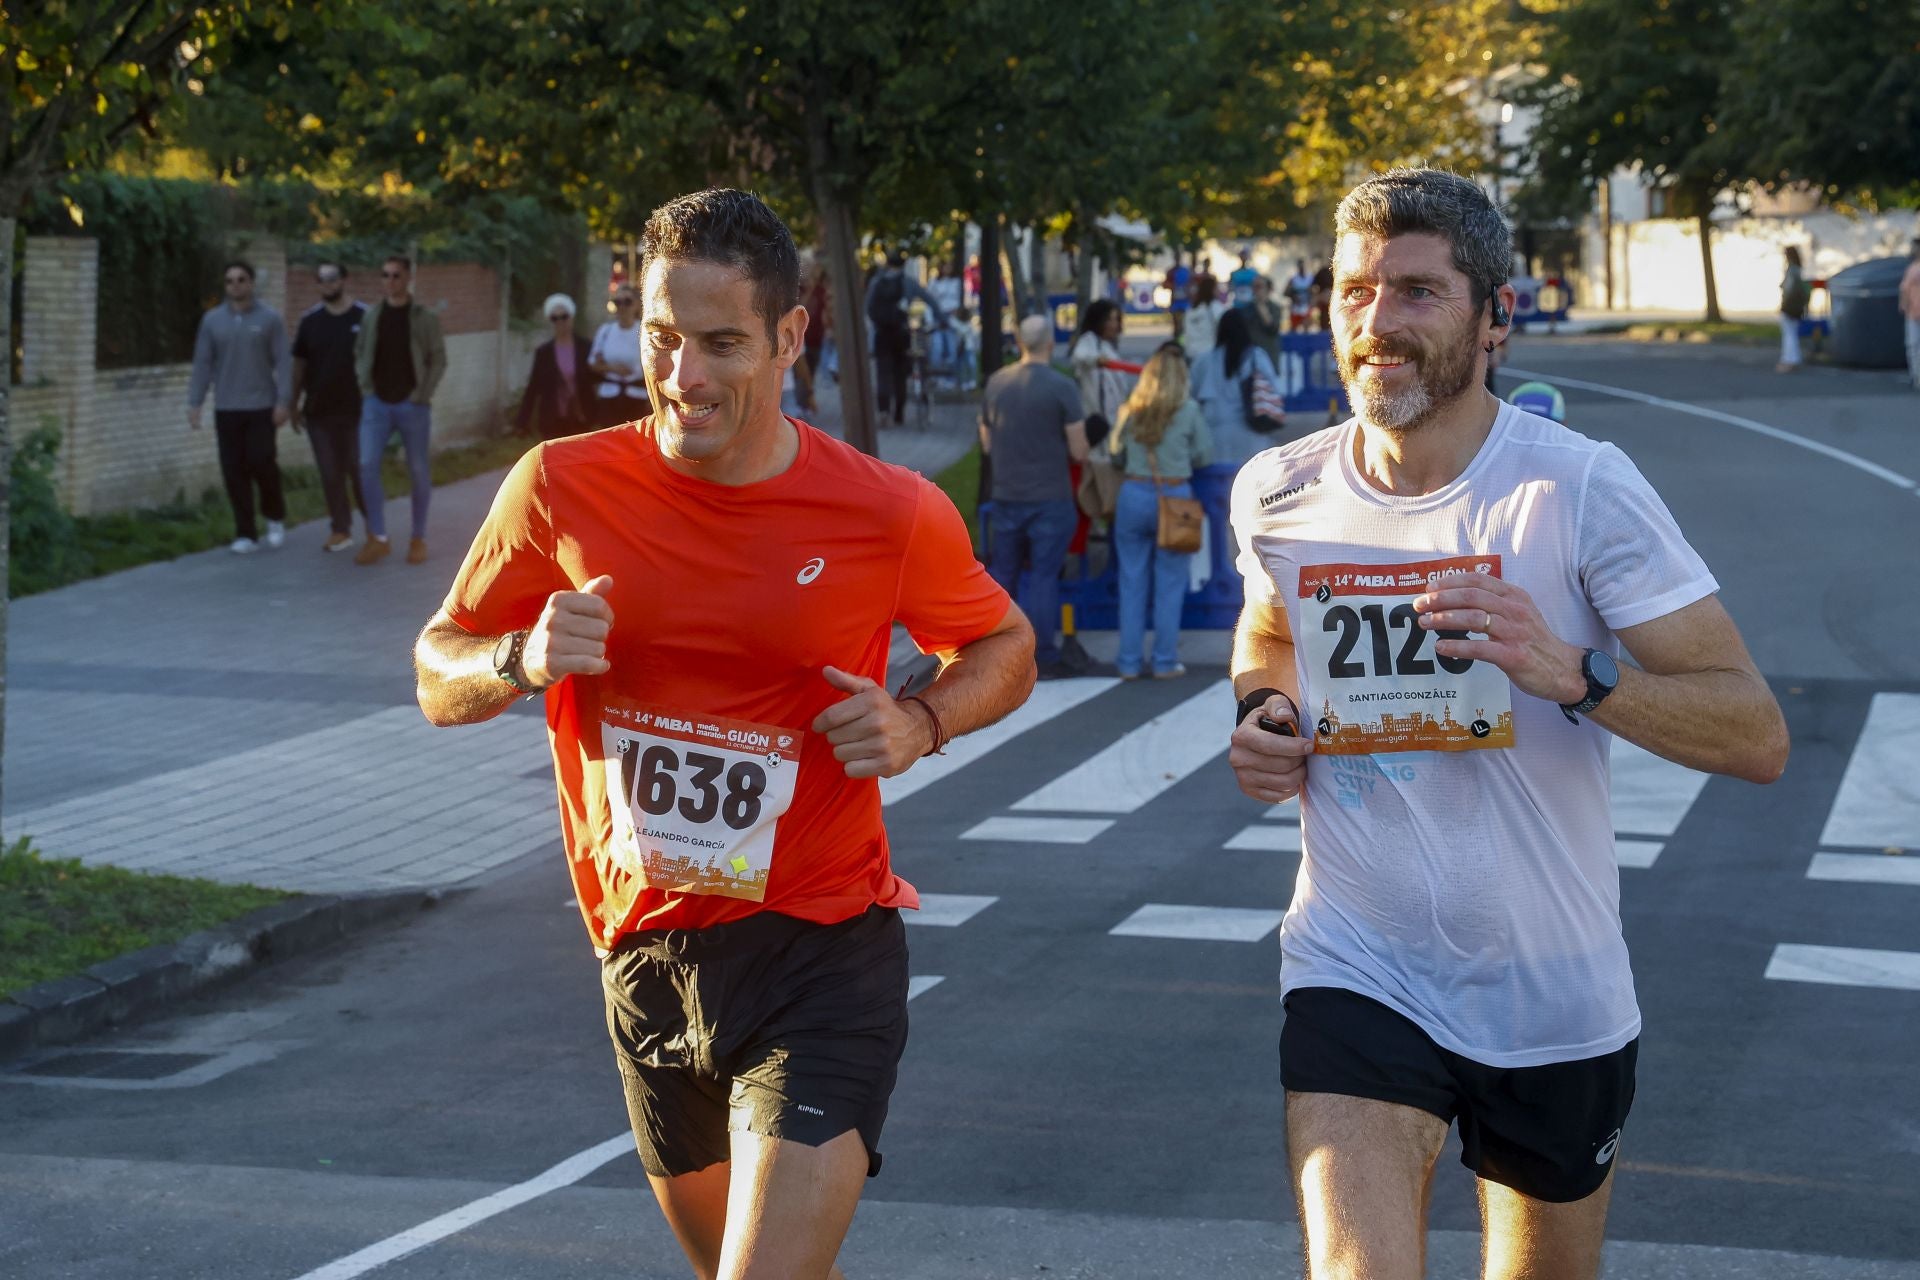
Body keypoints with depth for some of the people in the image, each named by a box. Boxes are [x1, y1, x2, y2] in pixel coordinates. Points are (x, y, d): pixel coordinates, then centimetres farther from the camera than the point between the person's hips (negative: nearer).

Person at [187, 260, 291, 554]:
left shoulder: (270, 318, -1)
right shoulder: (212, 320, 5)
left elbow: (282, 363, -4)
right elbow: (202, 364, 5)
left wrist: (283, 400, -12)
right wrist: (194, 403, -1)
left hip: (261, 407, -2)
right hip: (226, 409, 2)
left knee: (261, 463, -8)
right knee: (234, 471, 1)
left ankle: (275, 517, 18)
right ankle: (245, 533, 8)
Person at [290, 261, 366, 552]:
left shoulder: (364, 317, -5)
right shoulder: (310, 320, 3)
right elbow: (299, 364, 8)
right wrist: (294, 404, 6)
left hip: (357, 409, -3)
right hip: (319, 411, 3)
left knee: (359, 470, 3)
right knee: (330, 473, 6)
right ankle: (341, 529, 13)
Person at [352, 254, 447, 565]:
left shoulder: (425, 317, -3)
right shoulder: (372, 315, 6)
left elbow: (438, 360, -3)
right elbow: (360, 354, 13)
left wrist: (422, 395, -11)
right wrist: (365, 387, -1)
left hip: (412, 405, -2)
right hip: (377, 403, 2)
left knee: (417, 471, 5)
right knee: (367, 465, -9)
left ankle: (418, 539, 17)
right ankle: (378, 538, 0)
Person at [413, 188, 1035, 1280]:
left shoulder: (892, 515, -9)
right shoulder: (562, 487, -6)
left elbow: (1004, 649, 9)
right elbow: (439, 673, 5)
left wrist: (920, 723, -12)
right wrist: (523, 661, -17)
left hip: (823, 955, -3)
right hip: (647, 955, 4)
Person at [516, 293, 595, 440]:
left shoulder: (586, 348, -2)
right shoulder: (543, 352, 1)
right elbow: (533, 387, 2)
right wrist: (522, 420, -2)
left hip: (580, 421, -1)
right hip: (552, 421, 1)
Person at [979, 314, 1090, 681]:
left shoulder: (996, 383, 1)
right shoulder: (1061, 387, -13)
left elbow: (986, 444, 10)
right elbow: (1079, 452, -12)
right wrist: (1068, 447, 10)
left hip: (1005, 496, 4)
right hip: (1050, 497, -4)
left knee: (1002, 572, 14)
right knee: (1043, 575, 1)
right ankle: (1043, 657, 4)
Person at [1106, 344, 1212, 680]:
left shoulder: (1130, 411, 2)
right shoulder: (1189, 411, -5)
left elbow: (1117, 455, 7)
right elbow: (1200, 458, 1)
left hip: (1134, 495, 2)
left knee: (1132, 583, 9)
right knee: (1170, 585, 5)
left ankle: (1130, 662, 12)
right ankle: (1165, 662, 8)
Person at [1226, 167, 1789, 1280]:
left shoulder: (1581, 490, -13)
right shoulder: (1277, 494, -1)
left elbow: (1759, 736, -15)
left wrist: (1570, 670, -30)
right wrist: (1260, 714, 0)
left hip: (1555, 998, 0)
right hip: (1357, 970, 1)